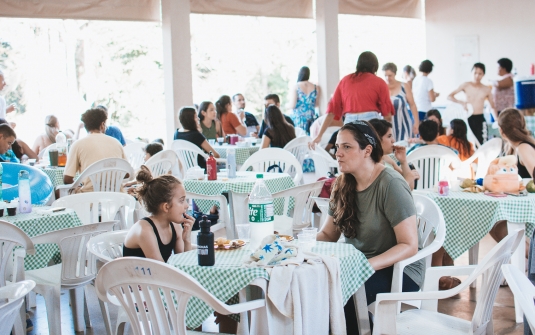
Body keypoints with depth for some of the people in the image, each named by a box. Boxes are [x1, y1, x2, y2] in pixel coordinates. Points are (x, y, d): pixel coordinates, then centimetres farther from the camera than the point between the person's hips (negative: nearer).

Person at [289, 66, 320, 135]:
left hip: (298, 118, -3)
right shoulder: (315, 87, 2)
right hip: (311, 119, 3)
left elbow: (292, 106, -11)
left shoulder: (295, 88, -8)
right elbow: (317, 104, 13)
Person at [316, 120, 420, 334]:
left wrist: (367, 265, -31)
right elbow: (328, 234, 10)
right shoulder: (343, 184, 4)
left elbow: (409, 246, -19)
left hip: (397, 269, -6)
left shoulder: (390, 185, -17)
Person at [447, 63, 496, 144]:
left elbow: (492, 106, 13)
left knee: (482, 144, -5)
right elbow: (449, 96, -2)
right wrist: (461, 102, -17)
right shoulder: (466, 85, 0)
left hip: (480, 119, 1)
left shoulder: (486, 89, 3)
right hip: (468, 118, 0)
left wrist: (497, 120, 1)